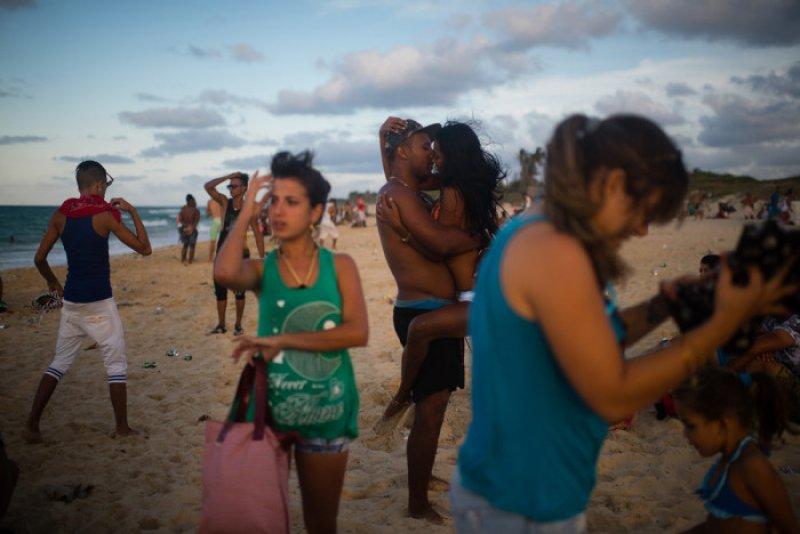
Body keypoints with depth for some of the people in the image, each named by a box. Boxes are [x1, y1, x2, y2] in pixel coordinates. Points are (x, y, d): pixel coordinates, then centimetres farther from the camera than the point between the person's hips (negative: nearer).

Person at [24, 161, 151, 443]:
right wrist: (133, 212, 1)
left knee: (60, 363, 15)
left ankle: (32, 425, 12)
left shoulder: (60, 215, 3)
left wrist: (53, 282, 24)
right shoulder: (105, 215, -11)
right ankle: (122, 427, 11)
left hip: (71, 302, 5)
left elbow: (39, 258, 6)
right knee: (116, 364, 7)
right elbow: (144, 248, -6)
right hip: (100, 303, -5)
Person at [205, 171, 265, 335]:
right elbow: (208, 186, -8)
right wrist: (228, 176, -12)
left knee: (239, 291, 5)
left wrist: (262, 258, -9)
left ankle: (238, 325, 17)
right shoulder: (225, 202, 3)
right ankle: (221, 325, 17)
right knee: (220, 290, 7)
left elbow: (258, 234, -5)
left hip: (240, 254, -3)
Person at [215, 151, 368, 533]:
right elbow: (224, 274, -27)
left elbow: (358, 332, -17)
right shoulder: (262, 269, -3)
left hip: (327, 410, 0)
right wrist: (246, 212, -14)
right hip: (269, 406, 1)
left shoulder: (339, 266, -4)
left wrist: (283, 340, -21)